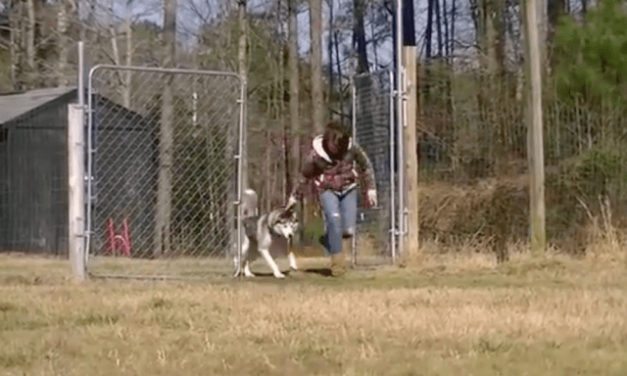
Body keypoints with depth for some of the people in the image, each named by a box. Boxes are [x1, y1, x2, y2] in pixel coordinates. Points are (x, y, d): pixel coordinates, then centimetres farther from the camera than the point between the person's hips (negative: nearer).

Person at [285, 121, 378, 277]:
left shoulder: (351, 148, -13)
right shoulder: (316, 155, -16)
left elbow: (366, 166, 4)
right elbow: (304, 175, 1)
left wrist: (371, 188, 5)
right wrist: (294, 196, 10)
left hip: (348, 189, 2)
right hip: (327, 190, -2)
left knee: (348, 230, -8)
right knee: (334, 219, -27)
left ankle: (327, 240, 25)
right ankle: (337, 259, -17)